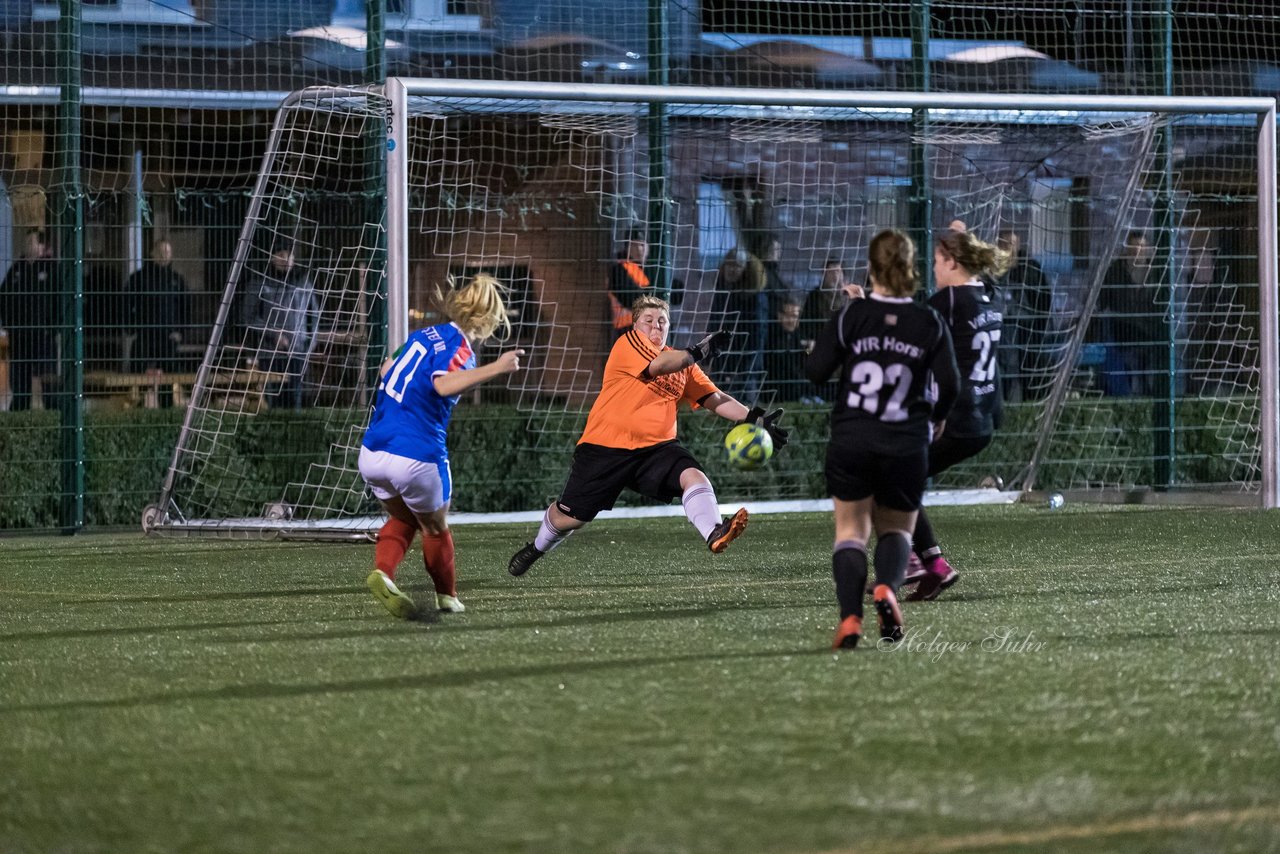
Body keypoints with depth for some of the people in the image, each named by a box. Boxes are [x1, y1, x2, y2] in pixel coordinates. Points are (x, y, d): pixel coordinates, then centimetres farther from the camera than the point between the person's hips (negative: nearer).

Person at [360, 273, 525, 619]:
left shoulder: (425, 335, 13)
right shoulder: (459, 347, -9)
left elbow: (387, 369, 30)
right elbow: (444, 384, -30)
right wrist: (496, 368, -32)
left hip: (372, 453, 6)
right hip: (415, 457, -6)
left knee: (402, 519, 26)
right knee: (435, 528, 19)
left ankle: (382, 572, 1)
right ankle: (447, 597, 33)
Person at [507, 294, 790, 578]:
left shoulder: (681, 363, 14)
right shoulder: (628, 344, -4)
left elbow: (713, 399, 7)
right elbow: (659, 365, -24)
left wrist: (751, 417, -6)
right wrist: (698, 352, -20)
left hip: (657, 446, 4)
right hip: (607, 446, -4)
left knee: (693, 476, -26)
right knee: (570, 516, 3)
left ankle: (714, 535, -48)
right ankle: (537, 548, 34)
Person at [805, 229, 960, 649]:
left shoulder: (851, 316, -5)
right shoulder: (930, 323, -1)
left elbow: (815, 372, -7)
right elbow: (950, 385, -3)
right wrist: (934, 415, 17)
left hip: (851, 441, -1)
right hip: (906, 446, 1)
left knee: (850, 529, 10)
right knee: (897, 528, 18)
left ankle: (850, 618, -9)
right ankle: (887, 587, -14)